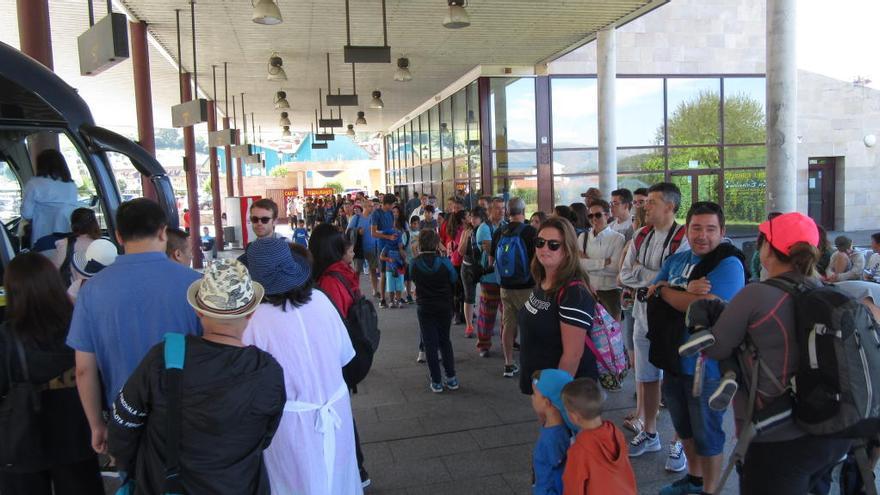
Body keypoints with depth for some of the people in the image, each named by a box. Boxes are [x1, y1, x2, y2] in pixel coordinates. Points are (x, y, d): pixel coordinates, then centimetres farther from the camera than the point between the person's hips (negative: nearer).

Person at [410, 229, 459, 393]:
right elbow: (454, 279, 1)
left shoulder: (414, 263, -13)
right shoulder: (444, 261, -13)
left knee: (430, 344, 7)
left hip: (425, 309, -1)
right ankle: (451, 378, 17)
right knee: (445, 341, 16)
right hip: (444, 307, 1)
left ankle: (436, 382, 8)